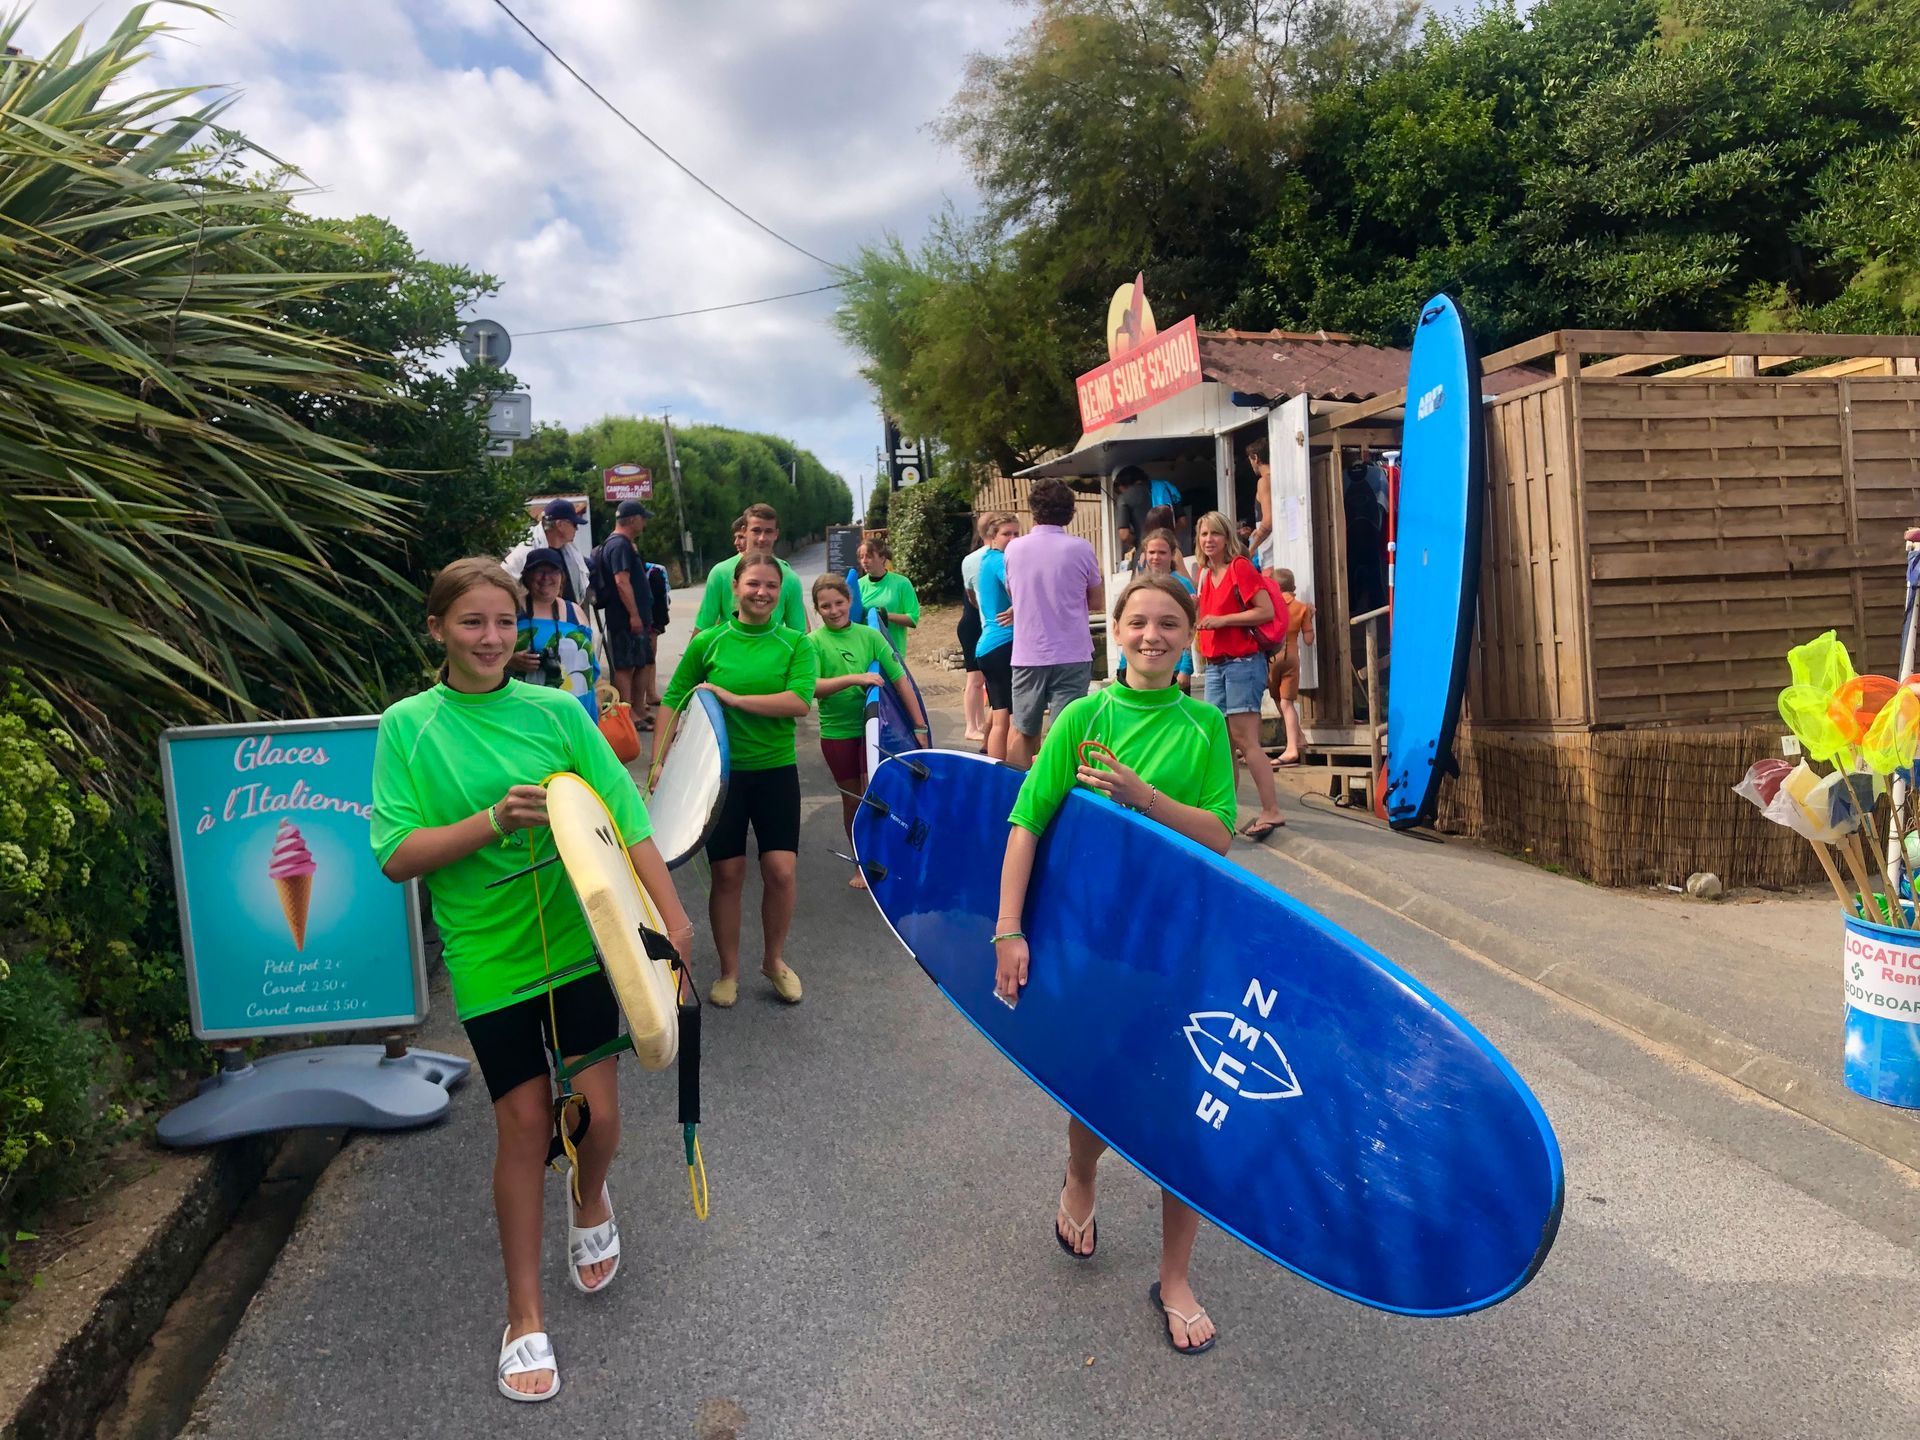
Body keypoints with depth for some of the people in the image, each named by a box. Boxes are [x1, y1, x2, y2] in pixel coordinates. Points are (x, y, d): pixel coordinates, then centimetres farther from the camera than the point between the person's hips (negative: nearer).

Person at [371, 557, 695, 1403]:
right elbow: (397, 857, -8)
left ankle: (590, 1199, 41)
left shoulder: (556, 712, -2)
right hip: (488, 955, -1)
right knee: (523, 1121, 3)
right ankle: (525, 1316, 24)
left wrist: (671, 914, -13)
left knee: (597, 1108, 2)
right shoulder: (407, 727, -3)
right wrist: (492, 822, -22)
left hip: (578, 941, 1)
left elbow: (626, 818, -4)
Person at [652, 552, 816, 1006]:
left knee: (780, 870, -2)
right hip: (720, 772, 0)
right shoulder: (708, 642, 0)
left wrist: (733, 698, -20)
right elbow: (672, 704, 2)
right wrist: (658, 761, -7)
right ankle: (729, 971, 23)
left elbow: (800, 702, -16)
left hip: (776, 772, 0)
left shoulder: (795, 644, -2)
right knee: (728, 874, 4)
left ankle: (774, 960, 24)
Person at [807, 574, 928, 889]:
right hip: (837, 732, 0)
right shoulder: (813, 642, -5)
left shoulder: (870, 635, -3)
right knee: (851, 800, 12)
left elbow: (900, 680, -3)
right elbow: (813, 686, -18)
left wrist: (920, 726, -5)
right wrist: (855, 678, -29)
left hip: (872, 726, 0)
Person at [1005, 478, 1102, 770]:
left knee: (1022, 732, 13)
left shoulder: (1014, 548, 1)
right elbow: (1097, 601, 6)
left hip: (1027, 655, 2)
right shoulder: (1080, 549, -5)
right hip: (1071, 656, -2)